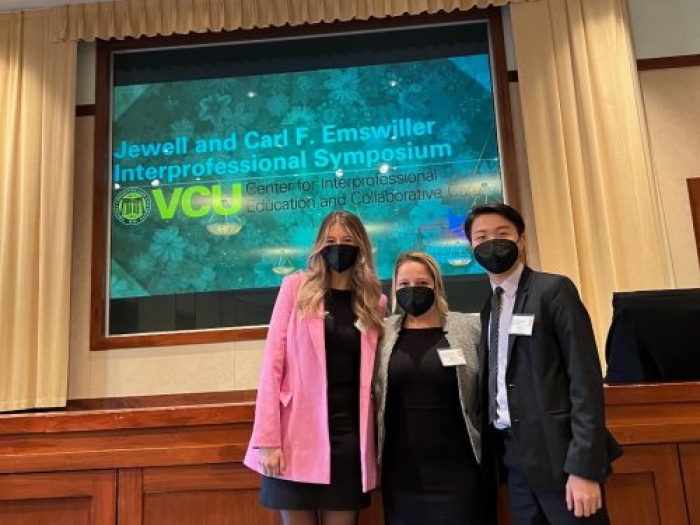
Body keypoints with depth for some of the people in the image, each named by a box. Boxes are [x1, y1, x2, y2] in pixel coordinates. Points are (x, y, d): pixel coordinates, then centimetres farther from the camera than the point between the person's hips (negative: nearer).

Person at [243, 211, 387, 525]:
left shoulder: (375, 301, 7)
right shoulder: (296, 287, 0)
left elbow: (372, 374, 12)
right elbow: (272, 362, -5)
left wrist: (373, 440, 4)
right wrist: (267, 438, -10)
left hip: (350, 435, 2)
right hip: (299, 431, -2)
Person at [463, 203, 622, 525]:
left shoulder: (553, 290, -7)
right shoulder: (488, 308, 12)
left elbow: (585, 378, -13)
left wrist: (583, 467, -18)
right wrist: (488, 450, 6)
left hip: (557, 453, -6)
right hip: (512, 455, 6)